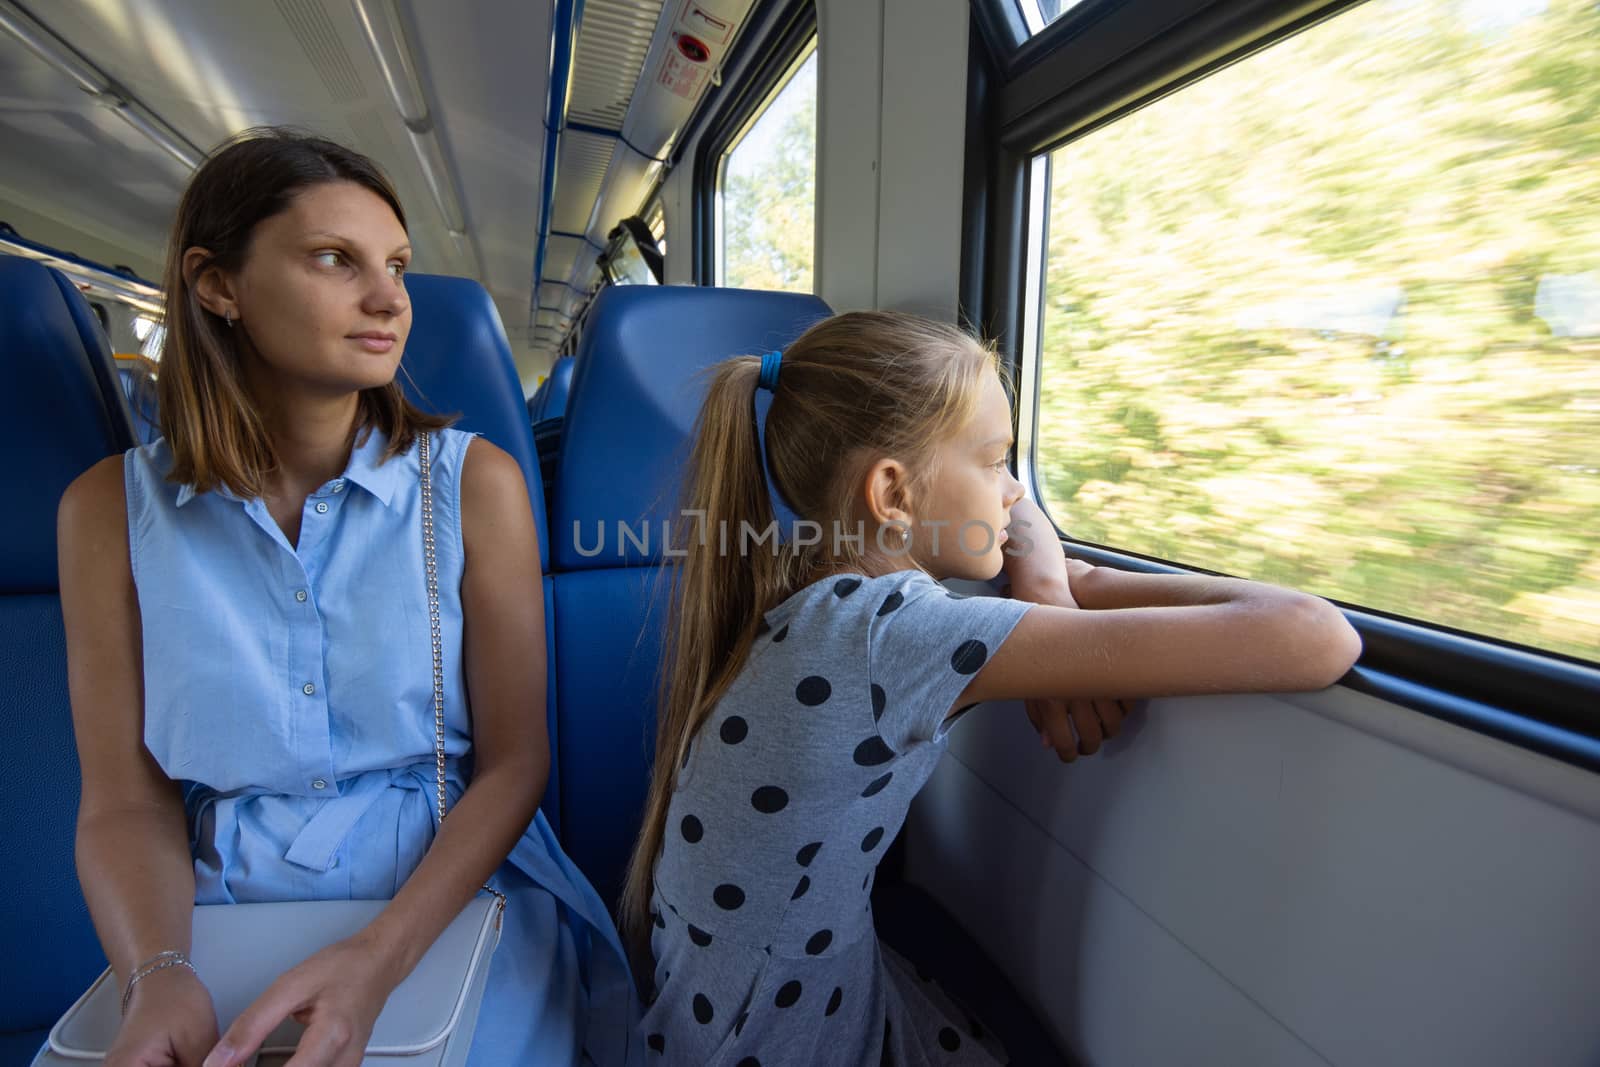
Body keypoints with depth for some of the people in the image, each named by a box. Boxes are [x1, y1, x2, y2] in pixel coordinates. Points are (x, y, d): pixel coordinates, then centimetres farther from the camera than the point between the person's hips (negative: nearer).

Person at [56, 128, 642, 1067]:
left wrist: (379, 960, -18)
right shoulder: (112, 508, -1)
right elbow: (124, 801, 0)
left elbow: (515, 762, -8)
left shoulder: (474, 480, -9)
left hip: (454, 893, -1)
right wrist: (159, 978, -17)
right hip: (225, 911, 2)